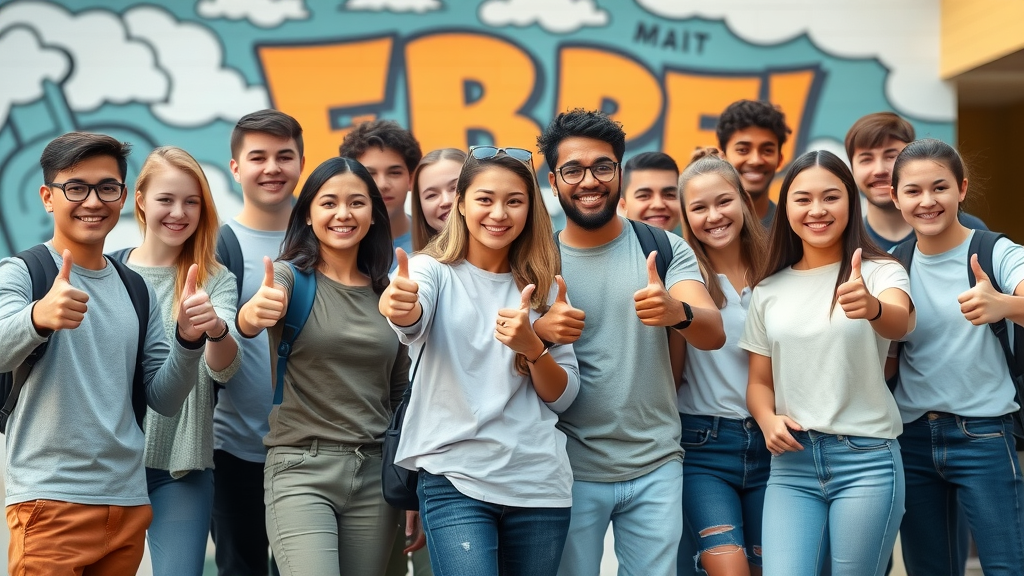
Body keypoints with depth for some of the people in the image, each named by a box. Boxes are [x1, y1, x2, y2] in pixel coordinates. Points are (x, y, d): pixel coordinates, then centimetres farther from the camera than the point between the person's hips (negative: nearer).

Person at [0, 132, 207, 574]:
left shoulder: (135, 289, 13)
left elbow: (163, 399, 10)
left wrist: (188, 339, -9)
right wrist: (38, 317, -46)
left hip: (129, 503, 5)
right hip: (50, 501, -5)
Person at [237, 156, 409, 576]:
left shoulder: (388, 293, 9)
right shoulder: (289, 275, -3)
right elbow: (251, 319, -26)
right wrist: (251, 315, -50)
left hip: (375, 473, 4)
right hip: (301, 470, -4)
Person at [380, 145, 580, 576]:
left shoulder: (542, 286, 9)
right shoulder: (435, 271, -1)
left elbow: (563, 396, 6)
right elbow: (413, 323, -24)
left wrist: (532, 345, -14)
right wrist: (398, 307, -48)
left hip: (541, 482, 4)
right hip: (455, 479, -3)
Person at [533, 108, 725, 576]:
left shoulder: (665, 248, -1)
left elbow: (713, 334, -13)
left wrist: (678, 311, -37)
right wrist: (540, 331, -24)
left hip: (656, 467, 1)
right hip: (572, 469, 0)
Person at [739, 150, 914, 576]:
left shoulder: (880, 271, -2)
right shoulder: (769, 289, 9)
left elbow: (901, 324, -24)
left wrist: (872, 307, -48)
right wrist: (768, 419, -8)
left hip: (866, 460, -2)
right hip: (792, 462, 3)